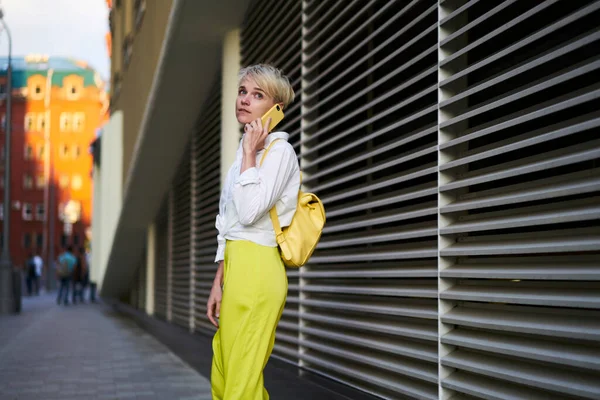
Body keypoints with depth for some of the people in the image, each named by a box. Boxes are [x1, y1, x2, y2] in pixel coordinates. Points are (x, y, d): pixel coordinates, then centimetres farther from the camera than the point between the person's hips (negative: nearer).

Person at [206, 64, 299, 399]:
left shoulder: (279, 151, -7)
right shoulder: (246, 151, 19)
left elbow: (249, 212, -22)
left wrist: (249, 153, -14)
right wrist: (218, 284, 16)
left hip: (256, 271, -9)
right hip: (235, 267, 9)